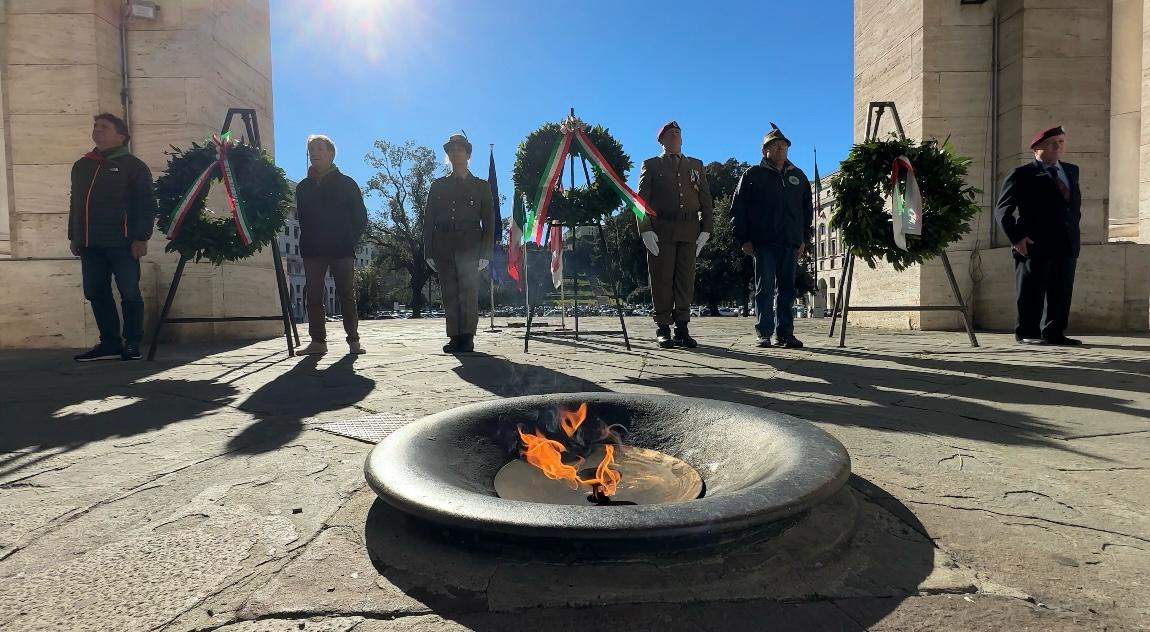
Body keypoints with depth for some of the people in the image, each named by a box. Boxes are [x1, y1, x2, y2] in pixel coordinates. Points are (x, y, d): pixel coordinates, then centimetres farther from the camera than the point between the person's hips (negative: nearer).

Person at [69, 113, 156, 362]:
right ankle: (110, 343, 14)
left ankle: (132, 344, 5)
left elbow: (146, 205, -7)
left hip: (122, 243, -7)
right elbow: (75, 204, 23)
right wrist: (74, 237, 18)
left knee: (129, 294, -2)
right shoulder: (81, 166, 19)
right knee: (96, 293, 7)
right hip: (90, 244, 7)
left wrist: (141, 238, -14)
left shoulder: (133, 166, 0)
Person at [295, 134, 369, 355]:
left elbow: (360, 216, 5)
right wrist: (307, 242, 6)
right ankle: (318, 341, 5)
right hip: (312, 250, 3)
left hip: (342, 249, -3)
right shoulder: (304, 187, 15)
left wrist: (351, 240, -3)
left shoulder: (346, 183, 6)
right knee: (313, 296, 0)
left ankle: (353, 340, 2)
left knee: (347, 295, -3)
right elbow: (302, 218, 17)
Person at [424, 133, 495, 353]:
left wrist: (485, 253, -4)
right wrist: (429, 253, 2)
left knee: (469, 293, -11)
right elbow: (428, 221, 13)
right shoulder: (438, 186, 17)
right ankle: (454, 337, 5)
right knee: (450, 295, 1)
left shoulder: (481, 186, 12)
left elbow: (488, 223, 7)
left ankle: (467, 337, -6)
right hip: (444, 248, 2)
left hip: (470, 248, -2)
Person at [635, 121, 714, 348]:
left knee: (686, 280, 1)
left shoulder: (696, 165, 21)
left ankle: (682, 328, 5)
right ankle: (662, 329, 2)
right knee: (662, 280, -3)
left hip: (689, 231, 3)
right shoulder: (651, 165, 12)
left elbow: (705, 199, 15)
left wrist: (706, 229, 3)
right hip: (661, 231, -3)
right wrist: (645, 230, -10)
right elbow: (641, 200, 3)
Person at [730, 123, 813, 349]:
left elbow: (807, 209, 22)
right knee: (765, 288, -4)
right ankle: (764, 334, 1)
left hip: (790, 243, 4)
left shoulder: (798, 176, 17)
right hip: (763, 243, -4)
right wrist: (743, 239, -6)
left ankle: (785, 334, 8)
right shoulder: (753, 175, 5)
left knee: (786, 289, 4)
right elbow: (737, 209, 1)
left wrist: (804, 238, 12)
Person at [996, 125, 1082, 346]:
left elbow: (1076, 203, 26)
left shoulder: (1072, 171, 19)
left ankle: (1054, 333, 14)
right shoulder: (1022, 174, -2)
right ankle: (1027, 333, 6)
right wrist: (1016, 237, -15)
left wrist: (1074, 231, 13)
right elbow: (1003, 209, -6)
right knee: (1031, 292, -2)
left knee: (1062, 293, 6)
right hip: (1035, 245, -6)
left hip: (1067, 245, 6)